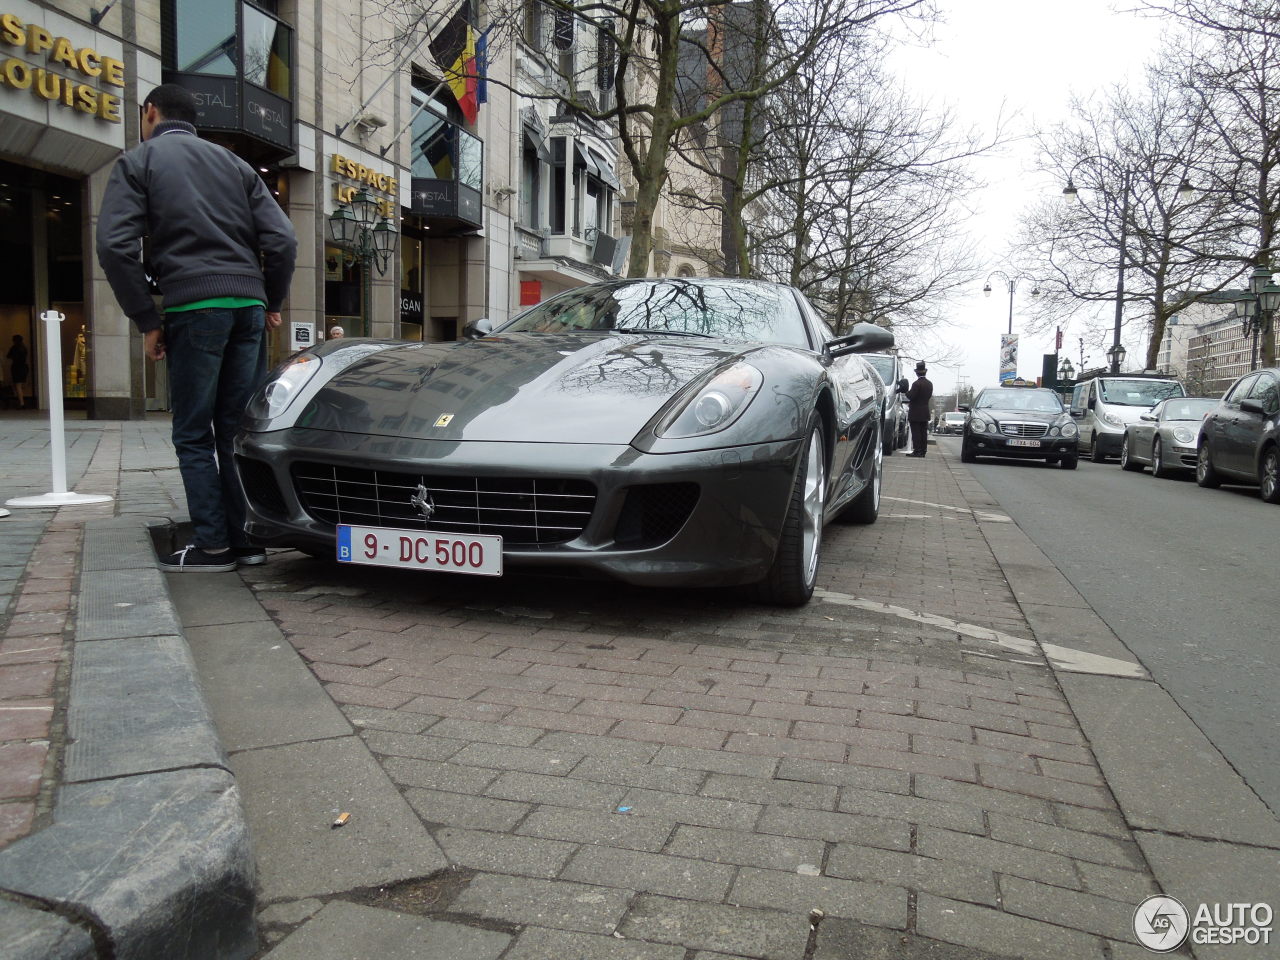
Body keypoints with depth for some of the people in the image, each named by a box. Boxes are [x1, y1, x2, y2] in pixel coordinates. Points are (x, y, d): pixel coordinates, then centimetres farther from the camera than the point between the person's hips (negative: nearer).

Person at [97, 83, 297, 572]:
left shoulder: (138, 161, 8)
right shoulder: (233, 162, 20)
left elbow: (115, 246, -6)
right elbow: (282, 239, 8)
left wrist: (147, 321, -1)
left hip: (193, 307, -4)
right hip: (248, 304, 4)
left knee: (194, 435, 2)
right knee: (239, 429, 8)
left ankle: (213, 544, 0)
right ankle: (250, 536, 9)